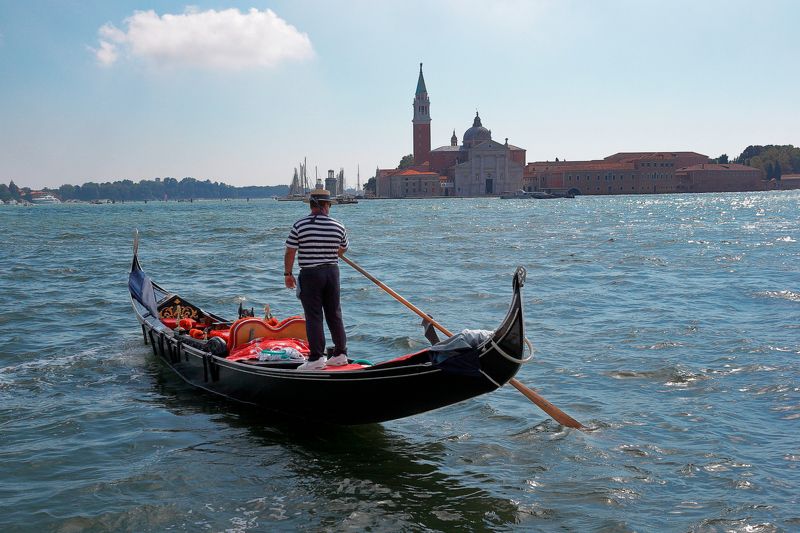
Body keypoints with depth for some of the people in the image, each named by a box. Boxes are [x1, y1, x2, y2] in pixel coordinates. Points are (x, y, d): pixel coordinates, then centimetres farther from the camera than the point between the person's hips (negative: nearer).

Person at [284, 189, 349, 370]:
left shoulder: (300, 225, -9)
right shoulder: (339, 227, 0)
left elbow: (290, 252, -7)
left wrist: (287, 274, 5)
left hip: (310, 275, -3)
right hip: (332, 273, 3)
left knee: (314, 317, 0)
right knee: (335, 315, 12)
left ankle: (316, 358, -2)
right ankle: (341, 354, 18)